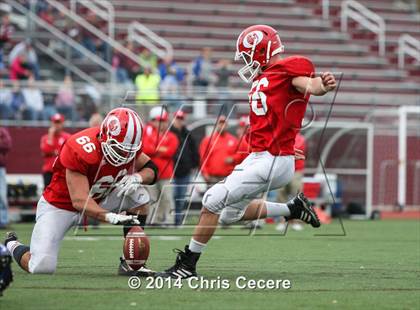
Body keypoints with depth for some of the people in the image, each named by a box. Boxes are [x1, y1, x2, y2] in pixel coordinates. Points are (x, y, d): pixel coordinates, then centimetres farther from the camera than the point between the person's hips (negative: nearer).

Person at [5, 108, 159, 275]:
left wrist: (137, 178, -26)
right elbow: (80, 201, -37)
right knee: (42, 267, -18)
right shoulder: (80, 151, -34)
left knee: (138, 195, -16)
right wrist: (111, 217, -52)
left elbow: (151, 169, -2)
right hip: (60, 206, -6)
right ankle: (13, 246, 17)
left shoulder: (128, 147, -14)